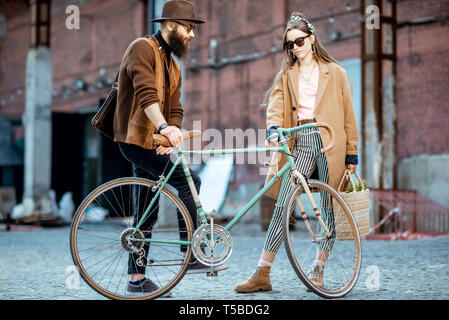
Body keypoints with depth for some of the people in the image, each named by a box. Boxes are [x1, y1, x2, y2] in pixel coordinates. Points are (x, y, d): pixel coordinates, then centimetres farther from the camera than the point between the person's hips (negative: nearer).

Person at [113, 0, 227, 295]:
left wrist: (170, 136, -12)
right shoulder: (143, 48, -9)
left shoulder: (173, 67, 19)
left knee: (148, 212, 10)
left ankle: (137, 277, 17)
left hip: (154, 143, 9)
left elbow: (175, 109, 9)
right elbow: (146, 93, -26)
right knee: (190, 181, -19)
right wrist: (164, 127, -41)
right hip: (136, 139, -9)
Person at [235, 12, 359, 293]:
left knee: (329, 209, 0)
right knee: (283, 207, -7)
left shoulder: (335, 73, 10)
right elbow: (276, 106, 2)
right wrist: (274, 129, -20)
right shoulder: (286, 75, 17)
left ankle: (318, 272, 12)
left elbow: (348, 115, 8)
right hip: (300, 143, 1)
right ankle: (262, 275, -7)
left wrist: (351, 154, 3)